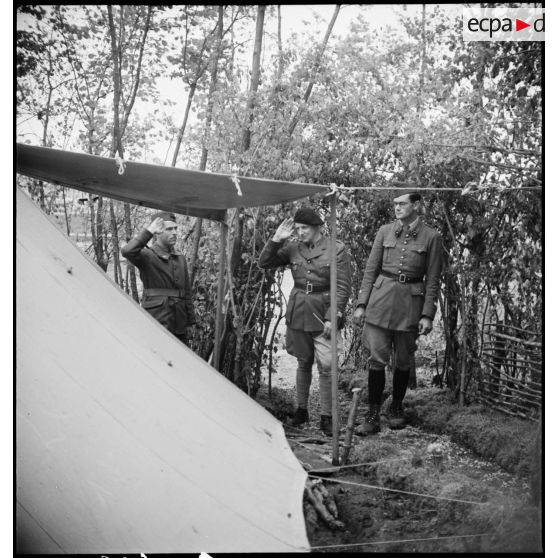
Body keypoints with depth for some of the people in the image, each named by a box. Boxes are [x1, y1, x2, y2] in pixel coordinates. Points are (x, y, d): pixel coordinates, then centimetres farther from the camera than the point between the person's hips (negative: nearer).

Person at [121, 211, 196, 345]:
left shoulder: (180, 259, 14)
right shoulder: (148, 256, -5)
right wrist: (148, 232, -24)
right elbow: (127, 252, -28)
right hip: (156, 326, -6)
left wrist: (189, 320, 13)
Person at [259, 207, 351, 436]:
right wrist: (277, 239, -10)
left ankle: (326, 417, 5)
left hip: (322, 314, -4)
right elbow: (264, 262, 3)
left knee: (326, 365, -8)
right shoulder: (293, 248, 3)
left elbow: (343, 287, -8)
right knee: (303, 363, 14)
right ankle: (301, 410, 28)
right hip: (298, 312, 4)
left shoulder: (336, 249, -7)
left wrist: (332, 317, -14)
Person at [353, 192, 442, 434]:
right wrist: (361, 304, 1)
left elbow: (433, 280, 0)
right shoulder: (385, 231, 5)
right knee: (377, 358, -3)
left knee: (403, 360, 10)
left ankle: (396, 408, 30)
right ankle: (373, 415, 5)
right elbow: (371, 269, 7)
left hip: (410, 302, -1)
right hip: (381, 298, 1)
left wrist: (428, 315, -5)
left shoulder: (431, 237, -1)